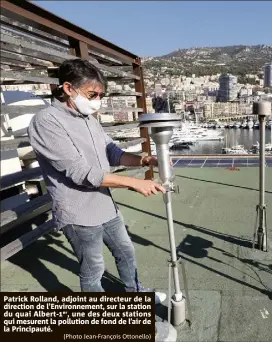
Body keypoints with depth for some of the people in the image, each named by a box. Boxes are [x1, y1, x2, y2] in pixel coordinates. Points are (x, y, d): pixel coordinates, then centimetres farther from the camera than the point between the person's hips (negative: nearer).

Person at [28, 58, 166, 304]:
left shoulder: (89, 119, 6)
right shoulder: (46, 121, -20)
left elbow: (112, 152, 8)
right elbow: (81, 172, -27)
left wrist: (142, 160, -12)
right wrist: (135, 183, -26)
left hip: (106, 206, 8)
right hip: (79, 215, -8)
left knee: (126, 252, 24)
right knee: (93, 269, 13)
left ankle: (136, 292, 50)